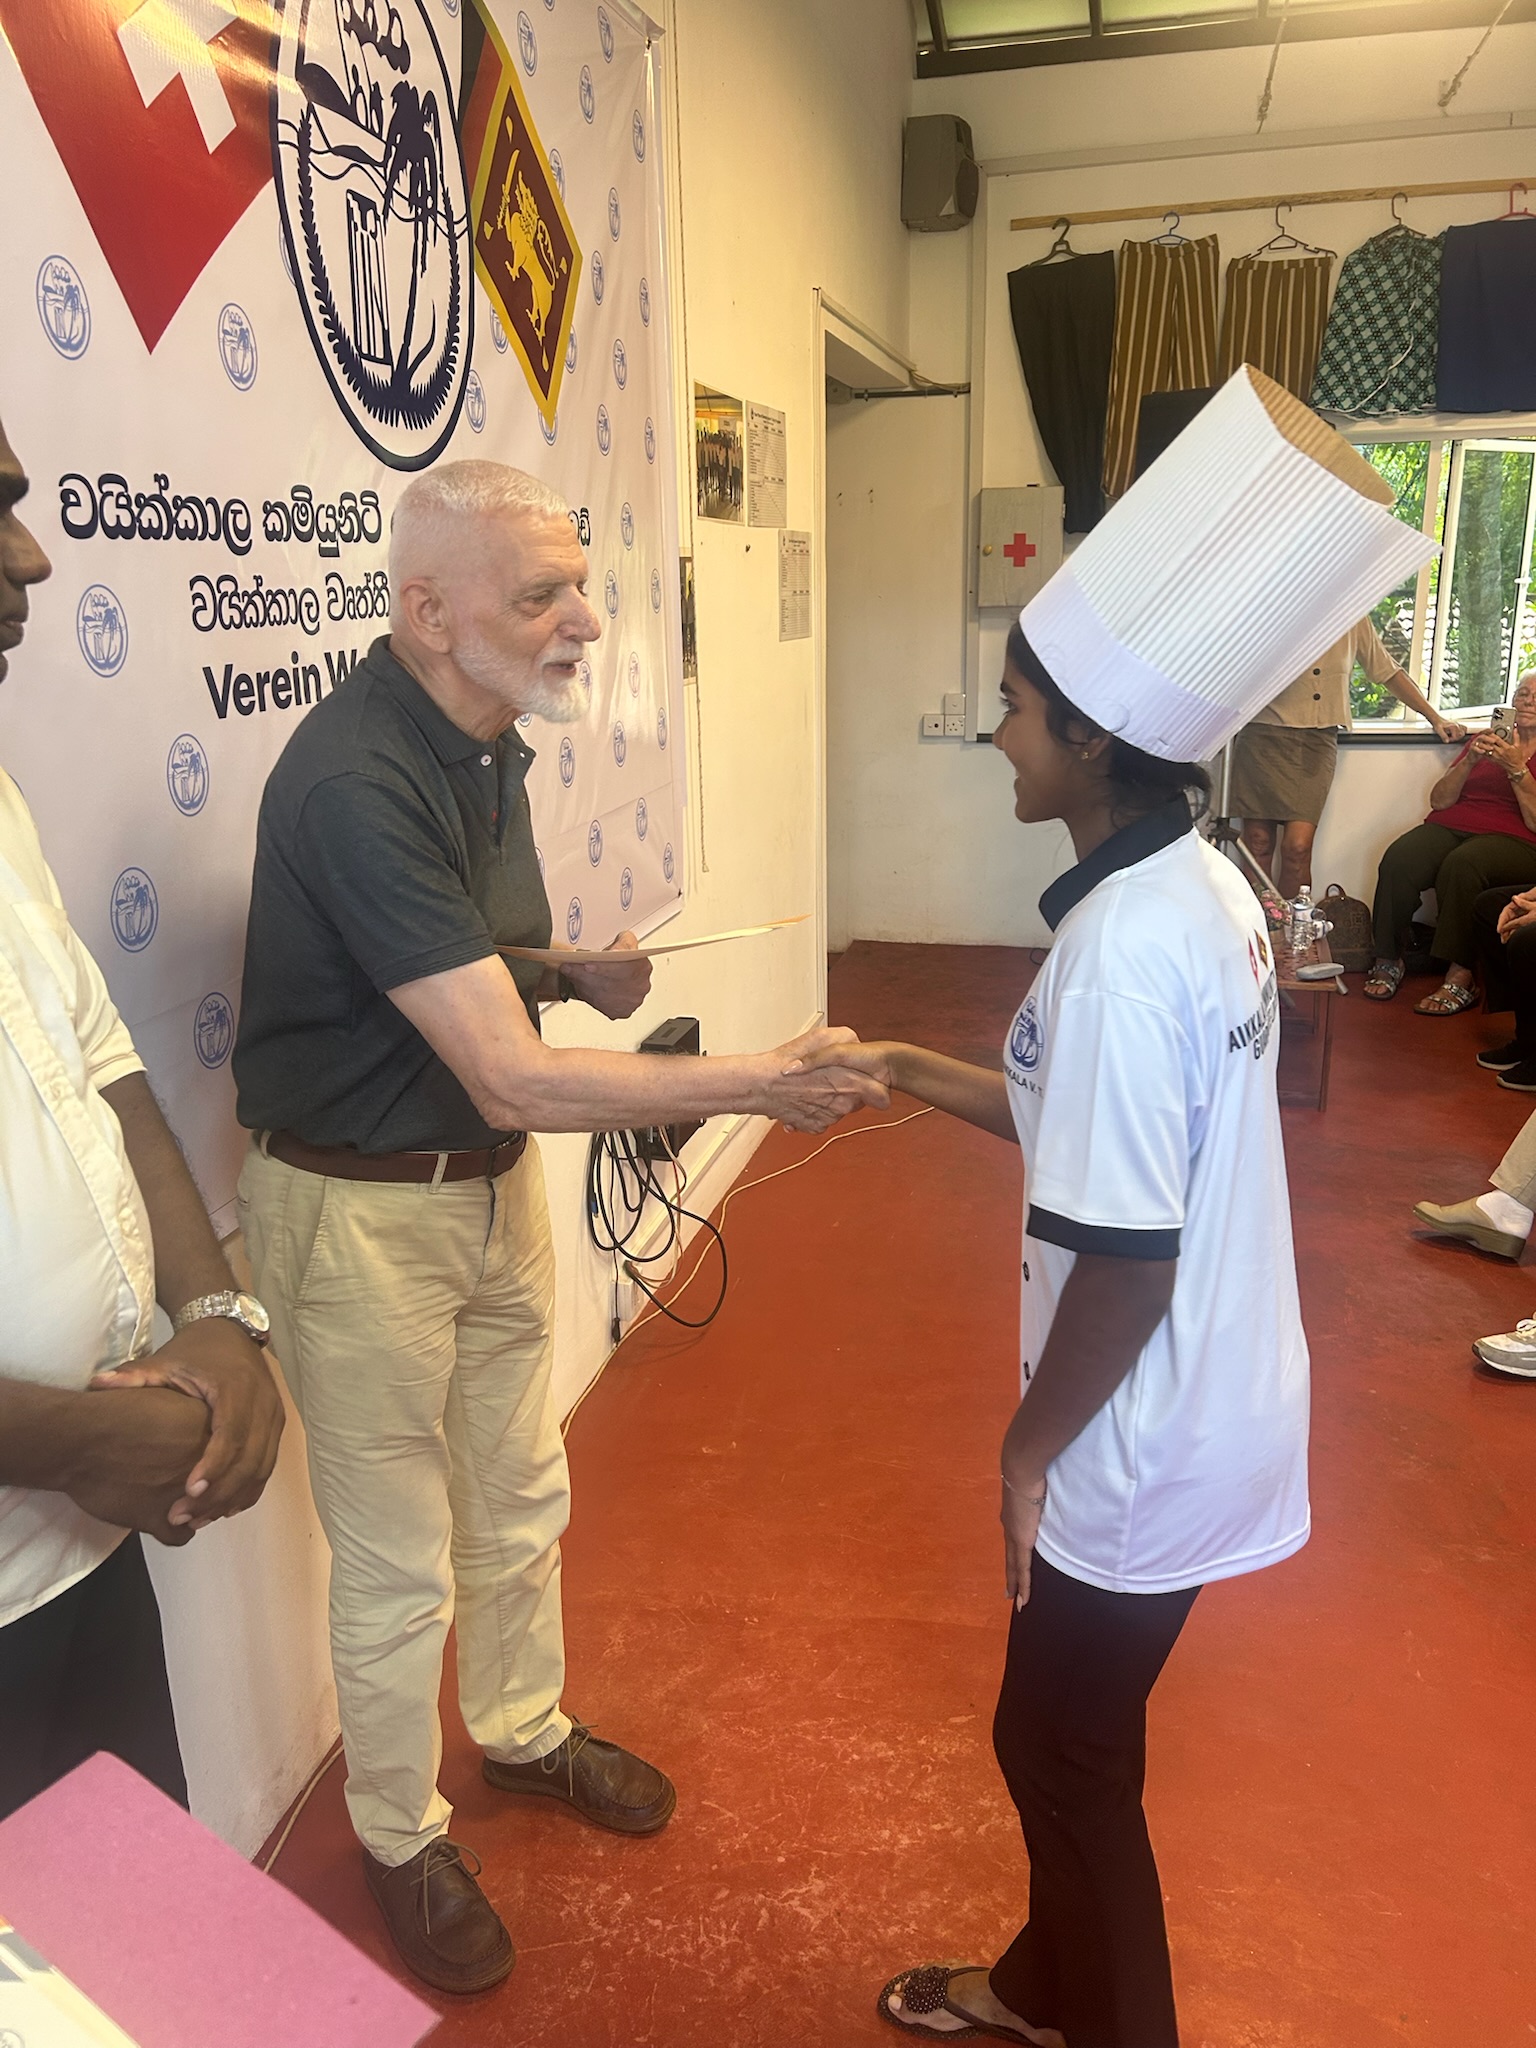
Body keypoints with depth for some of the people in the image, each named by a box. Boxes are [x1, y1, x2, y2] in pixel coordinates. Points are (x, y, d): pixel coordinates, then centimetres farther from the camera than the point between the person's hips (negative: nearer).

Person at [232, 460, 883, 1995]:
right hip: (359, 1210, -8)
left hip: (491, 1181, 8)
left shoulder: (482, 739, 2)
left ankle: (525, 1731, 48)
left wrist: (577, 977, -4)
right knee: (399, 1559, 10)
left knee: (519, 1500, 23)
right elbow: (515, 1077, -32)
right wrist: (765, 1082, -27)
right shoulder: (353, 779, -28)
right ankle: (400, 1837, 36)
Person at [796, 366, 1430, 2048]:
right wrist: (932, 1080, 9)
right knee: (1067, 1732, 26)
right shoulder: (1205, 885, 0)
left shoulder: (1121, 949, -29)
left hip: (1145, 1448, -9)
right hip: (1209, 1409, 9)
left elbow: (1123, 1263, -26)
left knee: (1065, 1752, 15)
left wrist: (1031, 1449, -12)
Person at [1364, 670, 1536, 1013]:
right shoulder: (1486, 741, 23)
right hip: (1452, 827, 4)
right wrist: (1470, 762, -3)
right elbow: (1439, 801, 13)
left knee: (1462, 864, -39)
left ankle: (1461, 976, -34)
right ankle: (1388, 960, -20)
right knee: (1398, 858, -30)